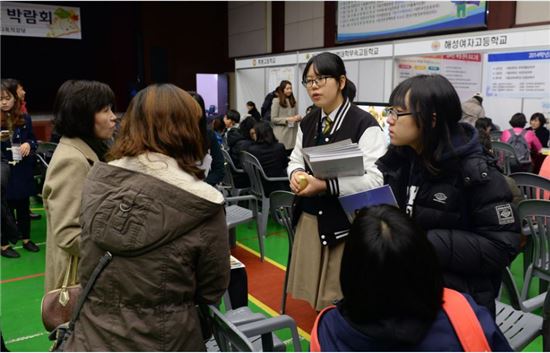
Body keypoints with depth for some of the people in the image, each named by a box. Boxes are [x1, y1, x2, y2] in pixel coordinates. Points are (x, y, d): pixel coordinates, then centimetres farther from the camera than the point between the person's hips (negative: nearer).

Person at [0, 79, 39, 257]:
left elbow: (34, 140, 10)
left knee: (23, 207, 14)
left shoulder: (25, 119, 2)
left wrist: (29, 144, -12)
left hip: (22, 171, 3)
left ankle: (26, 238, 28)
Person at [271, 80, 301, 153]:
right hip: (281, 135, -5)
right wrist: (287, 119, -15)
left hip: (292, 133, 5)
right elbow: (273, 119, -7)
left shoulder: (293, 101, 13)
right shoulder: (276, 101, -2)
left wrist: (298, 118, -5)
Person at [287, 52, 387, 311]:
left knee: (342, 297, 7)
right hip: (310, 218, 6)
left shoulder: (364, 124, -13)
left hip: (346, 222, -6)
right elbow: (295, 160, 17)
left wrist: (326, 185, -25)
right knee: (315, 292, 17)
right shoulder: (307, 123, 9)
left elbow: (375, 179, -20)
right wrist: (296, 173, -8)